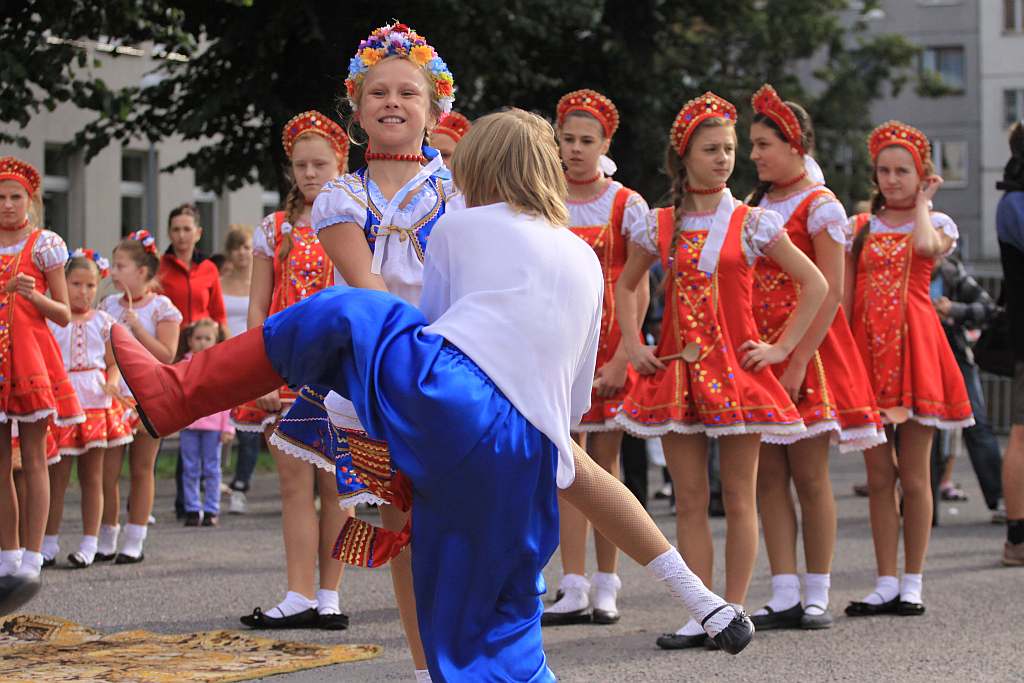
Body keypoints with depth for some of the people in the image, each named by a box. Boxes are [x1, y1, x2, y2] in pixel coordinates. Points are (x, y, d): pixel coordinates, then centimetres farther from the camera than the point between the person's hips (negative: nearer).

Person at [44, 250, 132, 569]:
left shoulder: (103, 322, 8)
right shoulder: (50, 320, 3)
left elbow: (114, 363, 9)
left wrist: (112, 384, -11)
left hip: (95, 402, 1)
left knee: (92, 476, 5)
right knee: (57, 475, 1)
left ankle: (89, 545, 10)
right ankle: (49, 543, 9)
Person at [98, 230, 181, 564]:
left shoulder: (161, 308, -4)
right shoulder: (108, 305, 9)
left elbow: (167, 355, -13)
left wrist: (135, 324, -17)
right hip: (113, 395, 4)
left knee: (141, 469, 4)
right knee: (108, 468, 0)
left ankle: (134, 542, 9)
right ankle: (107, 539, 10)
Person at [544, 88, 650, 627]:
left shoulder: (627, 205, -1)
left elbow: (639, 291, -4)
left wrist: (622, 357, -14)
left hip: (609, 348, -2)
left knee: (604, 464, 1)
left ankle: (605, 588, 7)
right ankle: (574, 588, -2)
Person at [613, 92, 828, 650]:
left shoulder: (752, 223, 0)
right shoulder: (659, 226, 6)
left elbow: (815, 284, 3)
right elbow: (625, 286, 21)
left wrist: (781, 347, -2)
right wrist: (632, 345, 8)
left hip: (736, 370, -2)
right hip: (676, 370, 2)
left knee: (738, 498, 1)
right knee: (688, 500, 2)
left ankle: (733, 611, 8)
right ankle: (698, 616, 6)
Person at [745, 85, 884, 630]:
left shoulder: (820, 207, -6)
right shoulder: (756, 205, 14)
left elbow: (830, 294, -12)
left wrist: (798, 362, -19)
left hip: (807, 350, -6)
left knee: (809, 475, -3)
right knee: (769, 475, 2)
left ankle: (816, 597, 5)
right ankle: (784, 596, 5)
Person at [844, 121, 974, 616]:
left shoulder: (938, 223, 7)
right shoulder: (859, 227, 12)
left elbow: (926, 245, -19)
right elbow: (846, 298, 10)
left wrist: (921, 203, -2)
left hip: (914, 348, -2)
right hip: (867, 350, 2)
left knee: (914, 474, -1)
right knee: (878, 475, 3)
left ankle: (912, 584, 5)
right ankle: (886, 584, 8)